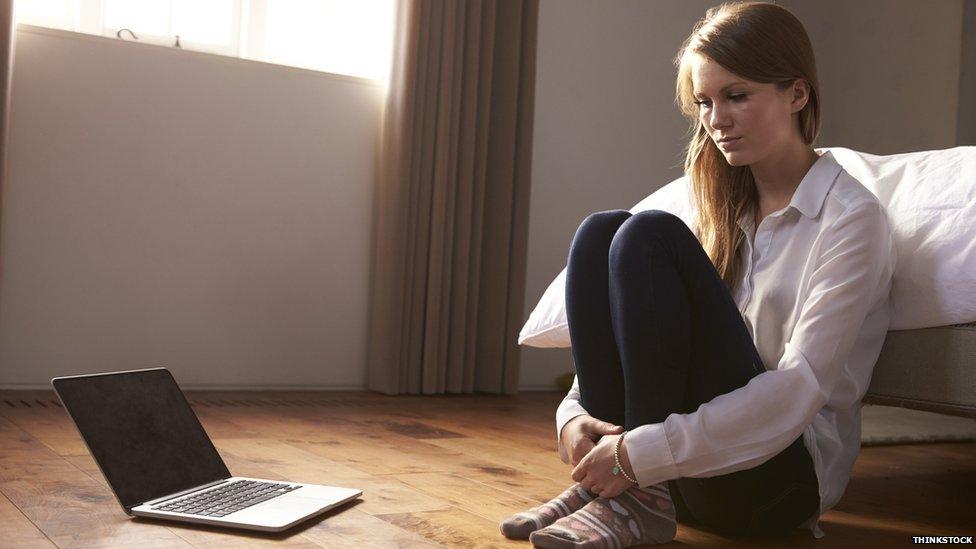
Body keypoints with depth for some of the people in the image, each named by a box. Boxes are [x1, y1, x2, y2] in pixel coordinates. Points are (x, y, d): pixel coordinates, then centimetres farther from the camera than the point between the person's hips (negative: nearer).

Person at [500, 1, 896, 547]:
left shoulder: (852, 217, -7)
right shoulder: (723, 211, 13)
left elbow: (801, 386, -20)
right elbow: (626, 333, 9)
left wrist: (646, 452, -28)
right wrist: (574, 415, -11)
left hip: (783, 470, -6)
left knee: (651, 236, -22)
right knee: (601, 232, -10)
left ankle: (644, 501, -23)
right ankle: (601, 481, -14)